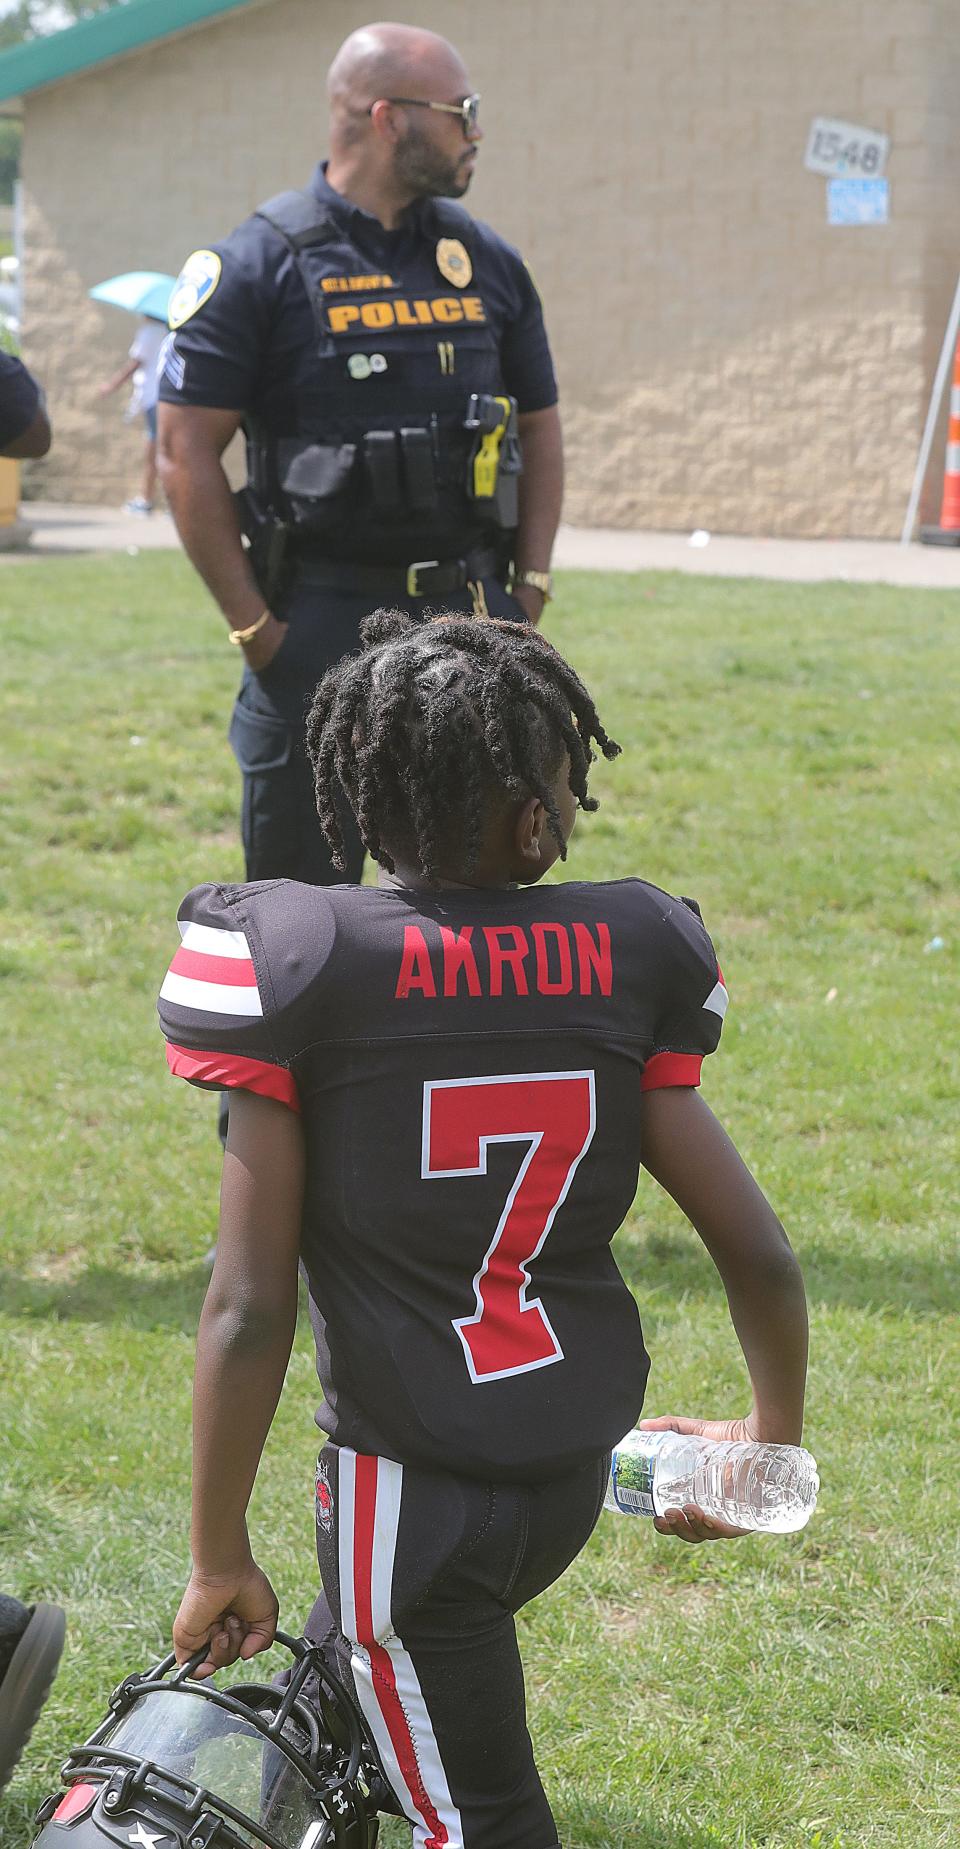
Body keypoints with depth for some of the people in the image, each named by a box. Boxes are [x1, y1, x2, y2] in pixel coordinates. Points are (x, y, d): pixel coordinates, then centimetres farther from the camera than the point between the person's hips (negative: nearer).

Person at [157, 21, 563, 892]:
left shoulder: (487, 262, 10)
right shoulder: (260, 264, -5)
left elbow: (538, 426, 17)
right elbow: (187, 452, -7)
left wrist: (530, 590, 6)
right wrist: (254, 627, -10)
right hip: (319, 626, -4)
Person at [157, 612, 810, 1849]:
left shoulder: (298, 967, -14)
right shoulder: (623, 964, -6)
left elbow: (248, 1309, -14)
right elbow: (758, 1253, -4)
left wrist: (220, 1559, -3)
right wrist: (774, 1427, 16)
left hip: (410, 1487, -4)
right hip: (574, 1473, 4)